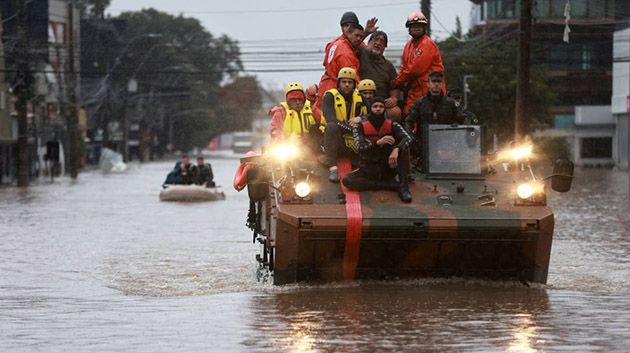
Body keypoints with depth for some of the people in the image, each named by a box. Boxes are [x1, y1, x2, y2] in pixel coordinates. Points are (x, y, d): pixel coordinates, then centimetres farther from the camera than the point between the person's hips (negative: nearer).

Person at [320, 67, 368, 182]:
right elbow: (330, 119, -19)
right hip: (336, 140, -3)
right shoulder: (330, 96, -3)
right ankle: (333, 169, -40)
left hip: (352, 141, 3)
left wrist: (360, 118, -17)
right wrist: (350, 127, -29)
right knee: (331, 126, -36)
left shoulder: (360, 97, 11)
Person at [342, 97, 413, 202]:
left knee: (402, 149, -24)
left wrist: (396, 149, -38)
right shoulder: (360, 126, -2)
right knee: (347, 181, -28)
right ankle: (393, 185, -26)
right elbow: (360, 146, -18)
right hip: (369, 169, 0)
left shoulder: (392, 125, 0)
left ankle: (404, 187, -31)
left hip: (388, 167, 0)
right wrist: (378, 142, -36)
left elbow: (407, 138, -17)